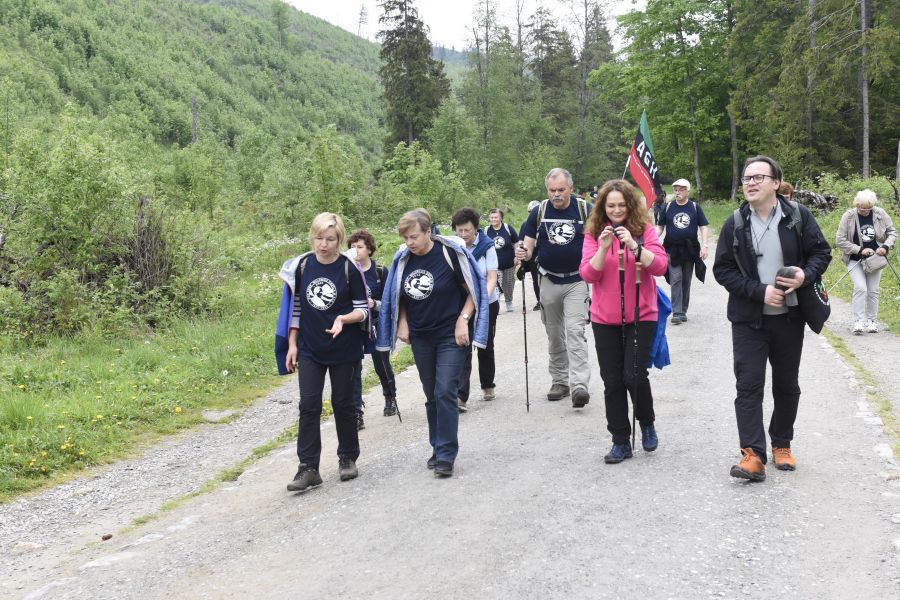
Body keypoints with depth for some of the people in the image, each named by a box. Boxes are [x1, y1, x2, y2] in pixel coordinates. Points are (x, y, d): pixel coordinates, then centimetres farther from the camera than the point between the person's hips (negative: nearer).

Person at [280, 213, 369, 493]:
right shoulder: (301, 266, 0)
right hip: (309, 350, 2)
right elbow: (296, 306, 7)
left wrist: (344, 319, -26)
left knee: (343, 404, 9)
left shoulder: (349, 269, -9)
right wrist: (292, 344, 5)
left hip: (344, 350, -2)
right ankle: (308, 468, 1)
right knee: (309, 405, -3)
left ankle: (347, 458, 27)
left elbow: (363, 310, -6)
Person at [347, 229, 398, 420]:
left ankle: (390, 399, 42)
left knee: (382, 366, 14)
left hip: (377, 327, -1)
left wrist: (375, 304, -23)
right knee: (353, 369, -7)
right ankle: (356, 413, -2)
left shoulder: (380, 272, -7)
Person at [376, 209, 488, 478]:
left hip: (451, 335, -5)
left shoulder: (450, 253, -13)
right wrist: (402, 323, 2)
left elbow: (472, 291, -5)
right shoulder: (403, 259, 0)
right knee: (431, 395, 12)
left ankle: (446, 455, -3)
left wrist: (462, 320, -14)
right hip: (421, 338, 5)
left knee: (445, 393, -10)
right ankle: (438, 448, 24)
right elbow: (399, 297, 15)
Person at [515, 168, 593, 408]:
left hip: (576, 281, -3)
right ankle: (559, 380, 24)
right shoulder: (539, 212, 1)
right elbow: (529, 244, 5)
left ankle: (579, 385, -19)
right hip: (549, 280, 3)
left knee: (575, 331, -15)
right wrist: (524, 253, -19)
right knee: (554, 334, 12)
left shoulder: (584, 210, -5)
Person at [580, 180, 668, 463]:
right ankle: (620, 442, 17)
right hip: (605, 319, 2)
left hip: (641, 316, -2)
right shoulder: (593, 233, 1)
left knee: (633, 376, -9)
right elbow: (588, 275, -6)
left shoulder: (644, 229, -2)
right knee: (612, 381, 5)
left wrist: (633, 245, -24)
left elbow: (660, 265, -12)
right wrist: (603, 247, -20)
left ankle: (647, 423, 21)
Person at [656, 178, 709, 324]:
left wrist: (704, 246, -7)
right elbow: (660, 227, 10)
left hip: (690, 250, 1)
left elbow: (704, 227, 3)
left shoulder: (695, 207, 3)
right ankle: (676, 313, -8)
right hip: (672, 250, -1)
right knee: (676, 279, -8)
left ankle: (683, 311, 18)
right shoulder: (667, 207, 4)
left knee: (686, 281, 8)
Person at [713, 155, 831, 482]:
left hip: (789, 318, 1)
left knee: (786, 385, 13)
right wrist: (760, 291, -16)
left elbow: (821, 252, 3)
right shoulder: (734, 224, -3)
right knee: (748, 385, -7)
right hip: (748, 320, -1)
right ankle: (753, 455, -6)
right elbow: (722, 269, -4)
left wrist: (806, 275, -19)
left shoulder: (798, 215, -4)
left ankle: (782, 445, 29)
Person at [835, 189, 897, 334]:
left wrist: (886, 246, -14)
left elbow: (892, 232, 5)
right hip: (855, 260, -3)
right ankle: (858, 322, -12)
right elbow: (839, 241, -13)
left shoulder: (880, 214, -6)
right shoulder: (849, 216, -13)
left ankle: (872, 322, 16)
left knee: (873, 291, 6)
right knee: (860, 288, -17)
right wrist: (860, 250, -19)